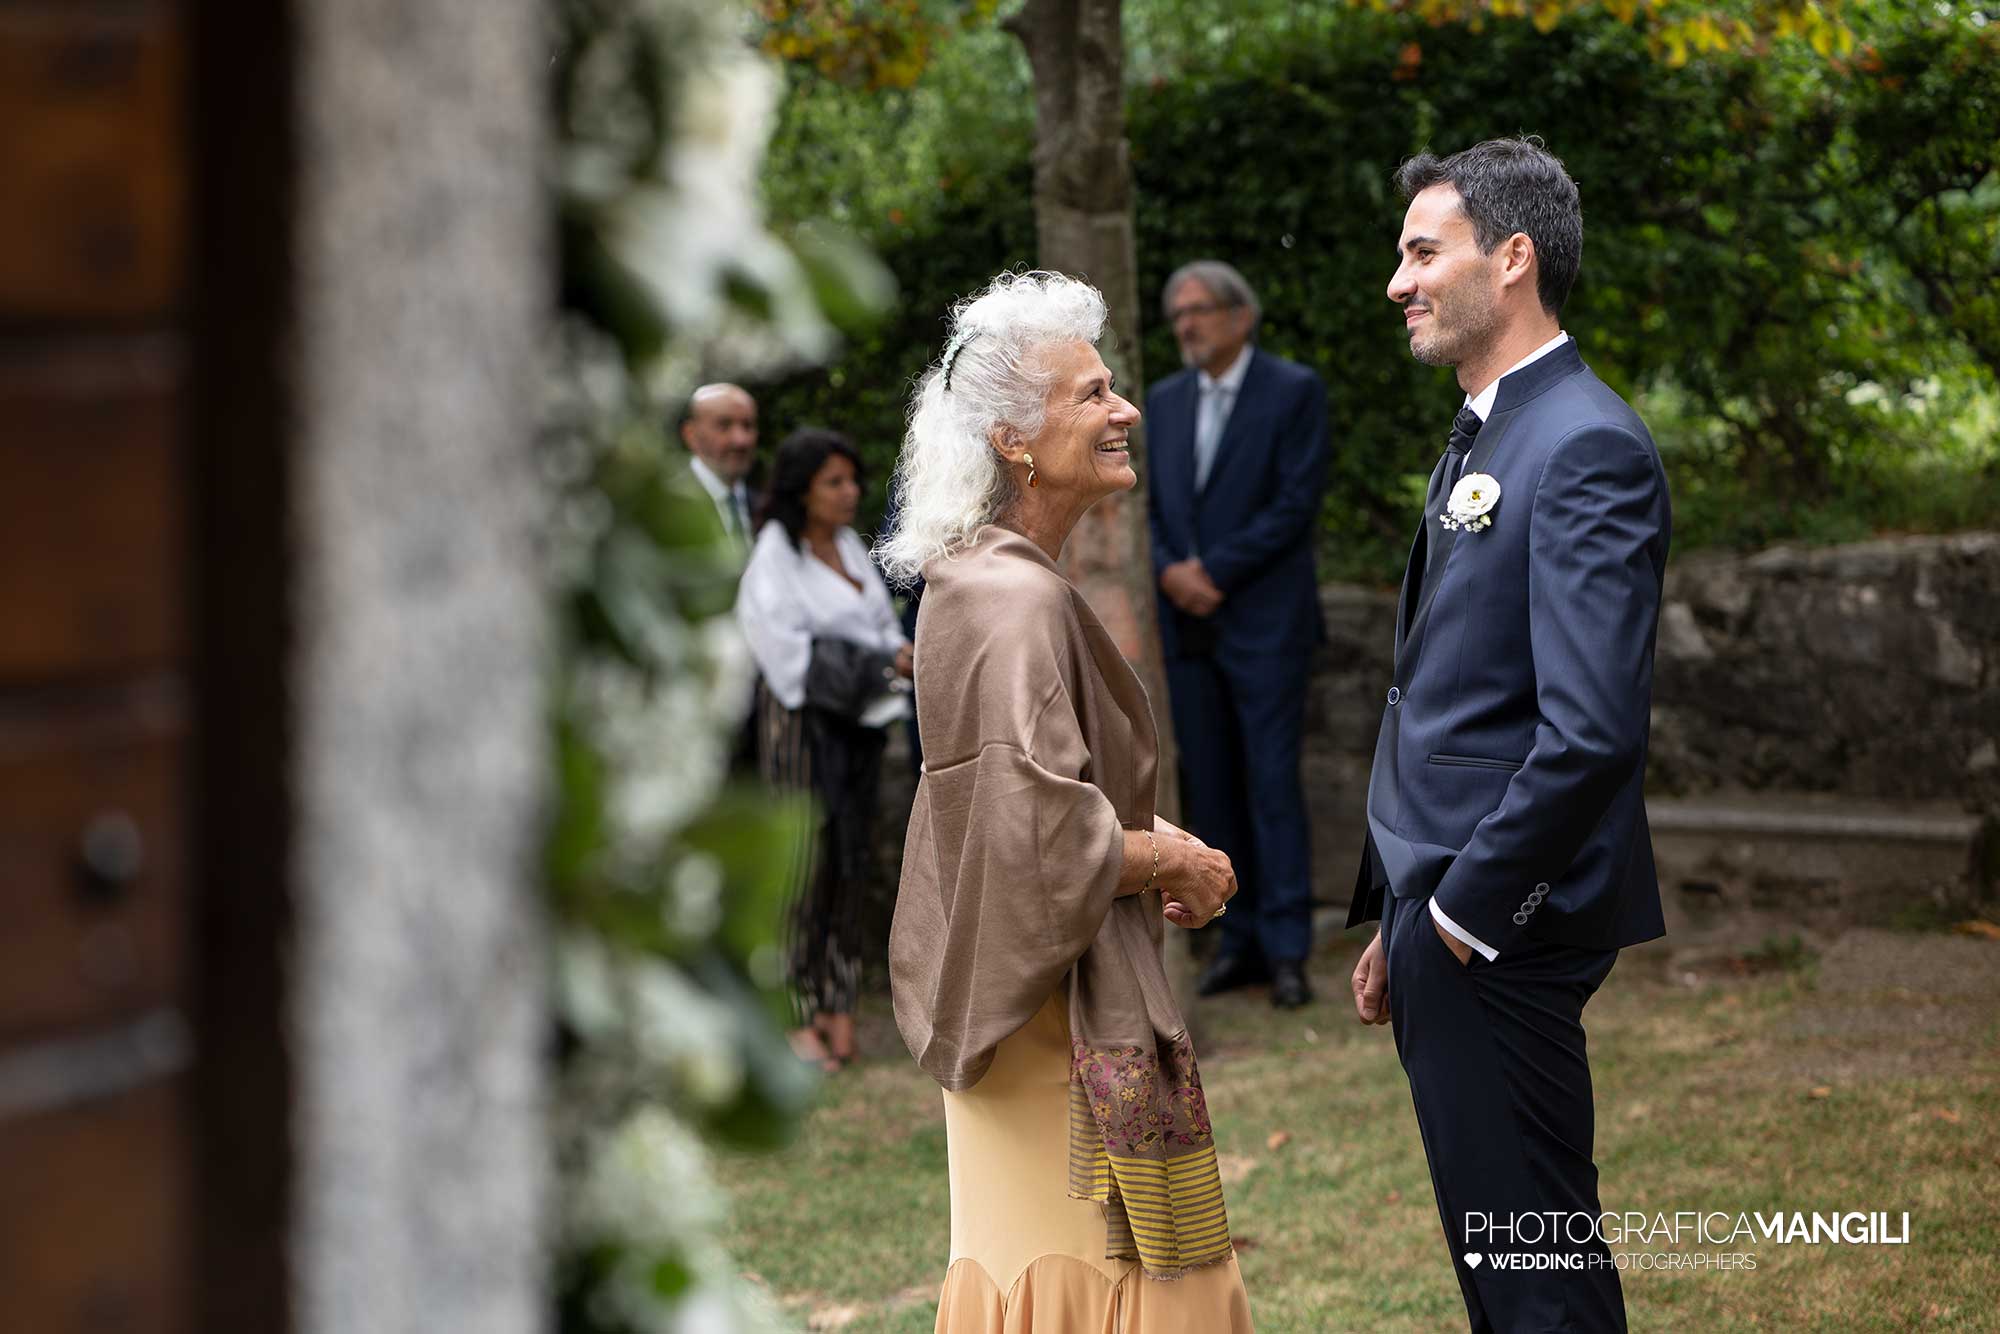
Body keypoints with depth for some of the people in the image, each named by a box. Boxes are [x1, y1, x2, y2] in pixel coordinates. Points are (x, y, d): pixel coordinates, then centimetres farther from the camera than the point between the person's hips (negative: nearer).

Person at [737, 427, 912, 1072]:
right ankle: (797, 1012, -2)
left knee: (850, 861, 7)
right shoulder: (775, 558, -10)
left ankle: (838, 1007, 11)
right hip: (802, 721, -7)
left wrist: (898, 653, -5)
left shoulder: (850, 546, 12)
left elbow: (883, 624, 18)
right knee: (803, 861, -7)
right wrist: (883, 660, -13)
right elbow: (791, 652, -16)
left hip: (859, 721, 7)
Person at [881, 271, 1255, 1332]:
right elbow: (1044, 842, -27)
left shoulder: (976, 581, 10)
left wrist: (1143, 841, 11)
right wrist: (1174, 863, -11)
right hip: (1063, 1015, -10)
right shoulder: (1017, 604, -21)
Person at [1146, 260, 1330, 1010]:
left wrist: (1213, 569, -14)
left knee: (1272, 783, -8)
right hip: (1186, 625, 6)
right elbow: (1145, 505, 13)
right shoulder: (1164, 402, 15)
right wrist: (1169, 571, -7)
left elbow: (1297, 502, -10)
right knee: (1211, 790, 6)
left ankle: (1287, 951, -6)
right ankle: (1241, 940, 12)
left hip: (1264, 623, -6)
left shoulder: (1293, 392, -2)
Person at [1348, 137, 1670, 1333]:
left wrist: (1464, 909, -17)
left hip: (1502, 930, -10)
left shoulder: (1589, 447, -16)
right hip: (1446, 916, 10)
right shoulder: (1482, 437, 17)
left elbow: (1593, 728, -24)